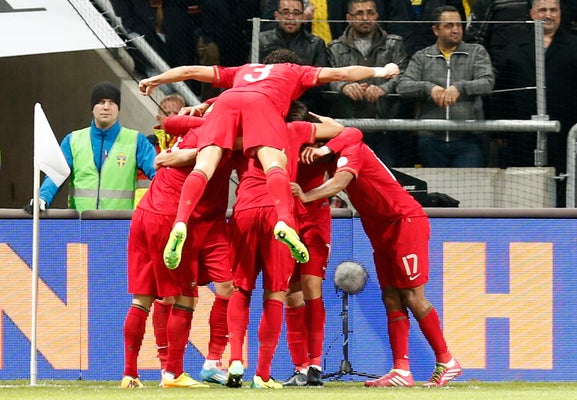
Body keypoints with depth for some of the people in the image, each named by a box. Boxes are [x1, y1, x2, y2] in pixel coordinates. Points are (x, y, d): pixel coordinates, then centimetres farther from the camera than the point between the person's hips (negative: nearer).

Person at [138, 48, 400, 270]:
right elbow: (339, 73, 31)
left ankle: (181, 224, -39)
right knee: (275, 163, -19)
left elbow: (192, 71, 40)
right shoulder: (295, 71, 37)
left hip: (226, 101, 2)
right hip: (261, 102, -2)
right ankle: (285, 222, -47)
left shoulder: (243, 71, 43)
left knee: (205, 164, -14)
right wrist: (379, 72, 44)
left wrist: (156, 80, 48)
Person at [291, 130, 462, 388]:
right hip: (381, 230, 9)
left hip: (406, 221, -9)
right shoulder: (336, 159, 12)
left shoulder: (351, 151, -16)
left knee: (412, 298, -7)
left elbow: (340, 182, -34)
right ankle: (401, 371, -3)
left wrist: (307, 196, -49)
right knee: (391, 300, 1)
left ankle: (446, 362, 2)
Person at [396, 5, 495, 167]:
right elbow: (403, 86, -1)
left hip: (467, 139, -2)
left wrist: (460, 88, -24)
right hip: (431, 140, 2)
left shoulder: (477, 52, 9)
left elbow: (487, 82, -6)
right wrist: (428, 88, -21)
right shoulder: (421, 57, 12)